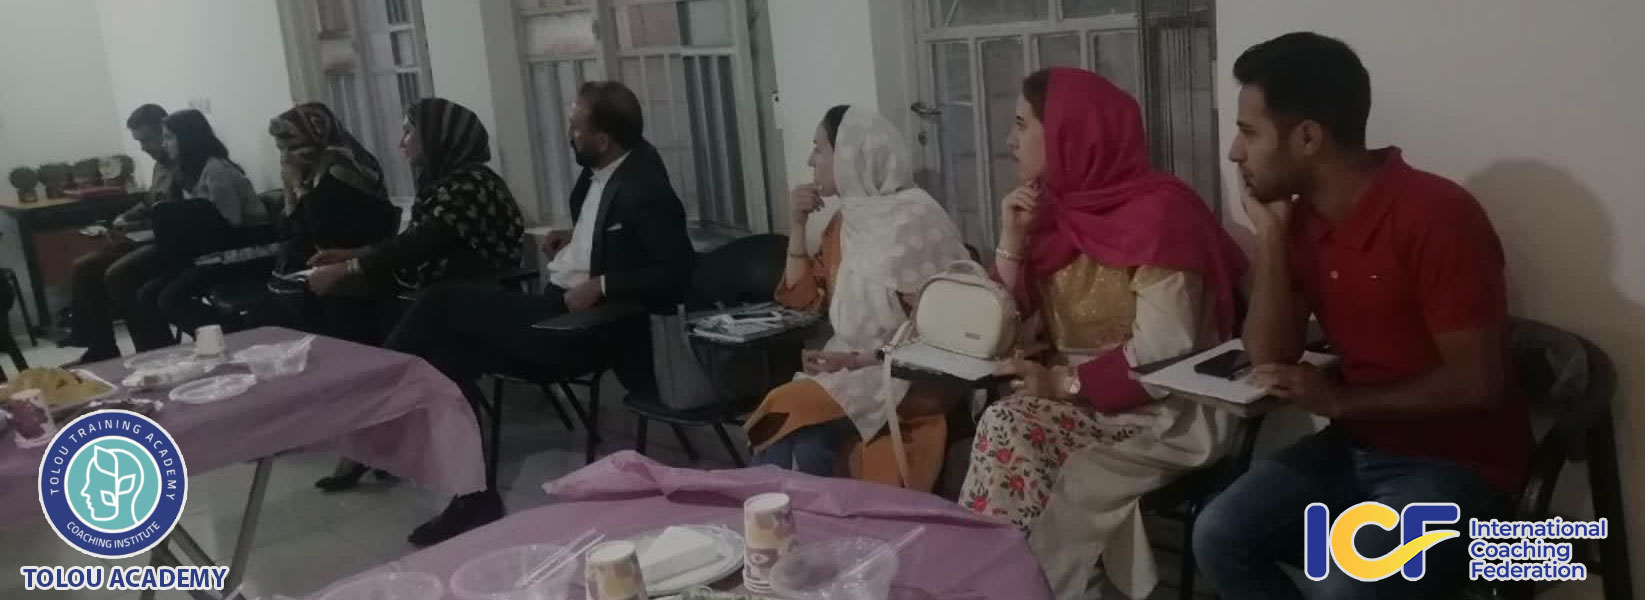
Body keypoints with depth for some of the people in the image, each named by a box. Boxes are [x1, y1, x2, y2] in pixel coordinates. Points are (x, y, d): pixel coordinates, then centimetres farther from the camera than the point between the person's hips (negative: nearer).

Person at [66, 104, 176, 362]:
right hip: (150, 238, 10)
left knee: (117, 274, -27)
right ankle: (100, 348, 2)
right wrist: (124, 218, 12)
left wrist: (136, 226, -21)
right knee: (84, 267, 1)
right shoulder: (160, 165, 17)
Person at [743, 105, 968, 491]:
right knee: (778, 426, -22)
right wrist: (798, 225, 4)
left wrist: (858, 360, -19)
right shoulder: (842, 218, 10)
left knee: (793, 415, -26)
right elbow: (803, 299, 15)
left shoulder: (914, 218, -12)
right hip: (849, 368, 6)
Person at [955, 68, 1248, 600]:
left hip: (1165, 412, -6)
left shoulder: (1160, 210, -16)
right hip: (1081, 403, 6)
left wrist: (1063, 382, -20)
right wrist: (1011, 243, -6)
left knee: (1005, 434, -25)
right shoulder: (1055, 211, 6)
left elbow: (1160, 355, -22)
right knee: (1002, 432, -24)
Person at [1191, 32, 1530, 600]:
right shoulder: (1300, 218, 1)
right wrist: (1270, 233, -10)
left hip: (1455, 461, -7)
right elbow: (1269, 359, -3)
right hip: (1356, 446, 7)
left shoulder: (1436, 214, -21)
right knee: (1219, 535, -9)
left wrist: (1341, 400, -16)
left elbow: (1476, 383, -21)